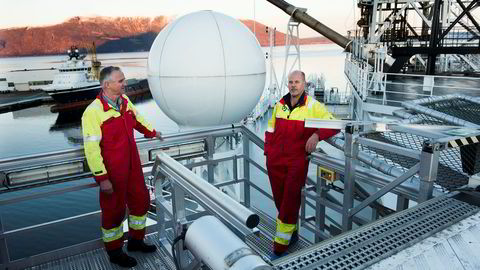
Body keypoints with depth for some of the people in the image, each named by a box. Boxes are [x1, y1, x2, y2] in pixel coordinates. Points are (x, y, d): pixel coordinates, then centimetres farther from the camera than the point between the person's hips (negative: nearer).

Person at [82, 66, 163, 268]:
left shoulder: (124, 100, 0)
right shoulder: (93, 112, -21)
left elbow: (136, 119, 21)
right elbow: (91, 148, -21)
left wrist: (152, 132, 35)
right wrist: (102, 178, -21)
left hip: (133, 166, 8)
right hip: (112, 172, -7)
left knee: (141, 200, 18)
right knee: (114, 210, 9)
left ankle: (136, 240, 41)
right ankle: (114, 251, 33)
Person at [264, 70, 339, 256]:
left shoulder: (313, 106, -4)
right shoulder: (279, 105, 9)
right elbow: (270, 131, 17)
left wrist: (317, 135, -22)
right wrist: (268, 152, 9)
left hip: (297, 162, -4)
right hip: (275, 162, 5)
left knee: (290, 200, -2)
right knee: (279, 199, 12)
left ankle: (282, 241, 10)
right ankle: (292, 232, 33)